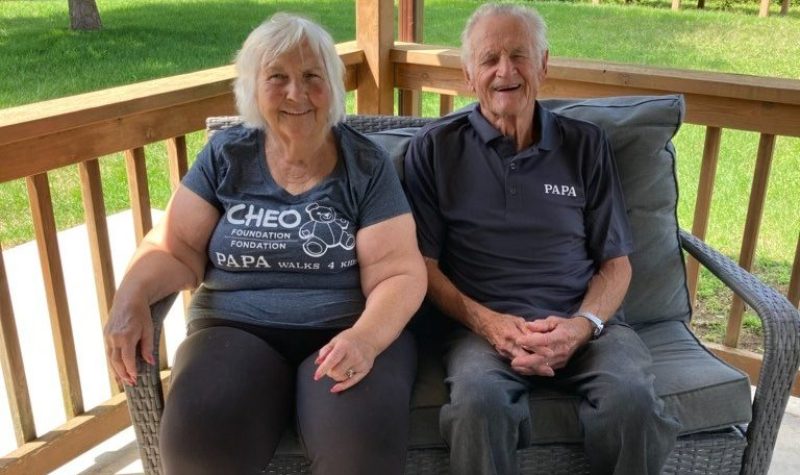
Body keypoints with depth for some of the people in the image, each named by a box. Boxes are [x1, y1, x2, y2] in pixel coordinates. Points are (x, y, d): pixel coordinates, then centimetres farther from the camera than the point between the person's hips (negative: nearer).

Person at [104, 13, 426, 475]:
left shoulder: (367, 164, 0)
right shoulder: (225, 155, 6)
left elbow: (400, 274, -5)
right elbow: (176, 247, 5)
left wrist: (366, 338, -25)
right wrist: (132, 296, -16)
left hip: (347, 330, -1)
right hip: (237, 329, 2)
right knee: (198, 437, -29)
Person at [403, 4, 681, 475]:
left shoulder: (586, 144, 13)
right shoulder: (435, 148, 8)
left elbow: (616, 262, 12)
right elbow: (425, 262, 5)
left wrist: (583, 325, -9)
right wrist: (484, 321, -12)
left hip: (584, 321, 2)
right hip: (484, 324, -2)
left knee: (634, 399, -29)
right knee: (479, 399, -35)